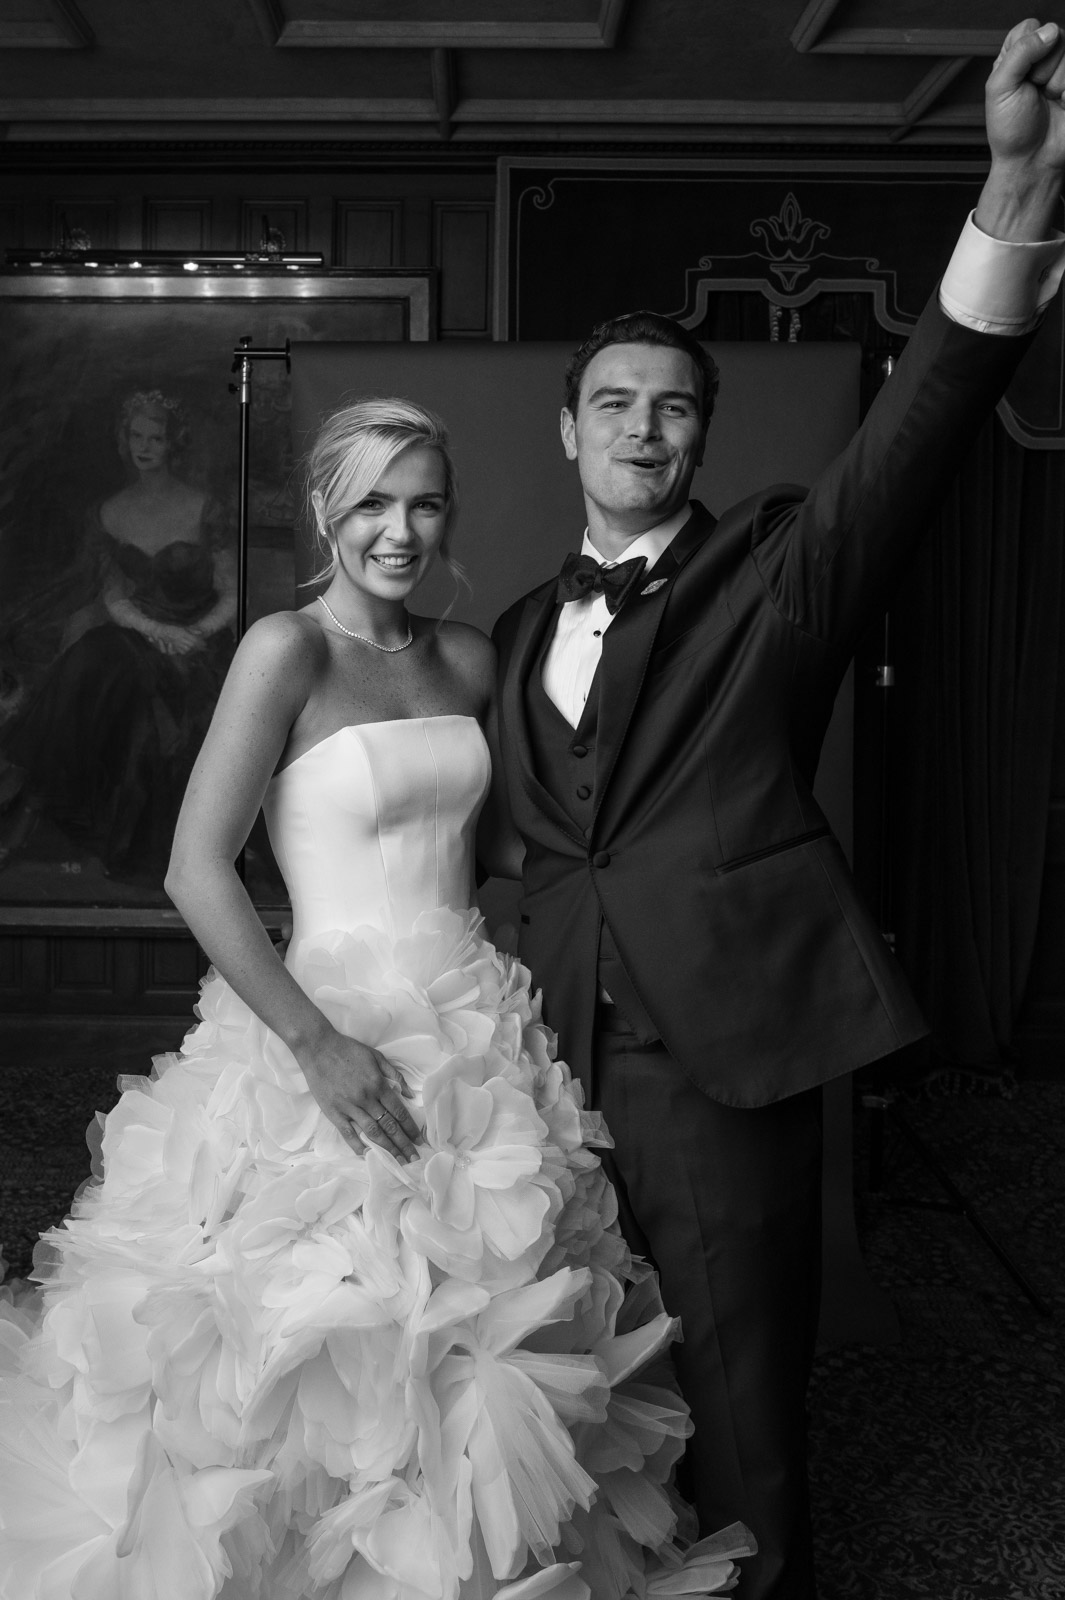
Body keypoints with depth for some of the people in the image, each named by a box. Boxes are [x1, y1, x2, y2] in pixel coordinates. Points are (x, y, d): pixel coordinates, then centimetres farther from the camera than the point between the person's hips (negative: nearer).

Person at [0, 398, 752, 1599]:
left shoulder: (468, 658, 7)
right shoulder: (286, 649, -10)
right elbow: (196, 870, -15)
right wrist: (315, 1041, -20)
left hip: (481, 1032, 6)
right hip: (338, 1039, -5)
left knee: (473, 1354, 14)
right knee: (317, 1371, 2)